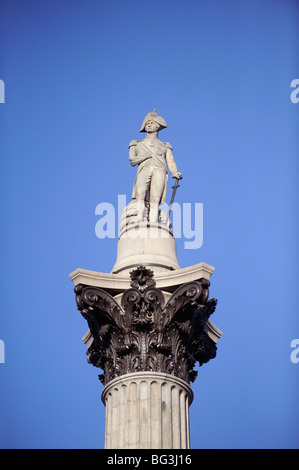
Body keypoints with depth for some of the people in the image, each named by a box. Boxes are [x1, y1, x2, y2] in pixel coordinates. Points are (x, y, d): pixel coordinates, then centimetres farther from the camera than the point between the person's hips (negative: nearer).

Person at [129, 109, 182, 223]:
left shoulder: (165, 146, 31)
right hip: (144, 170, 0)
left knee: (154, 201, -24)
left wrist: (175, 173, -5)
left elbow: (171, 162, 16)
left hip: (159, 171, 0)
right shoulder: (137, 144, 31)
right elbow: (132, 160, 15)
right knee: (140, 195, -32)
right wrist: (148, 154, 3)